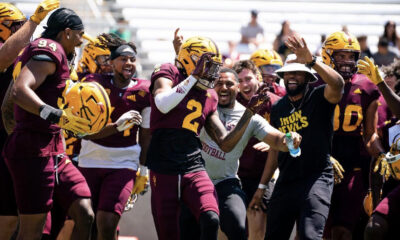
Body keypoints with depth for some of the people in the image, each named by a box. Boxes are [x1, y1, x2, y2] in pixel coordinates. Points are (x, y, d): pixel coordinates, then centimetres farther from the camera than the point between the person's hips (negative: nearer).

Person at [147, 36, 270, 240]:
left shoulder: (208, 97, 15)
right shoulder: (167, 75, 1)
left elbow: (225, 144, 17)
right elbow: (163, 105, -23)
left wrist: (250, 112, 11)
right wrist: (194, 76, -18)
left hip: (194, 169, 4)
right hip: (164, 171, -4)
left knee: (211, 220, -22)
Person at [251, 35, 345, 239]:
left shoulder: (319, 98, -3)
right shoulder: (278, 108, 14)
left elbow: (337, 84, -28)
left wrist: (311, 61, -39)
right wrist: (262, 186, 20)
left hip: (316, 177, -6)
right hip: (285, 182, 6)